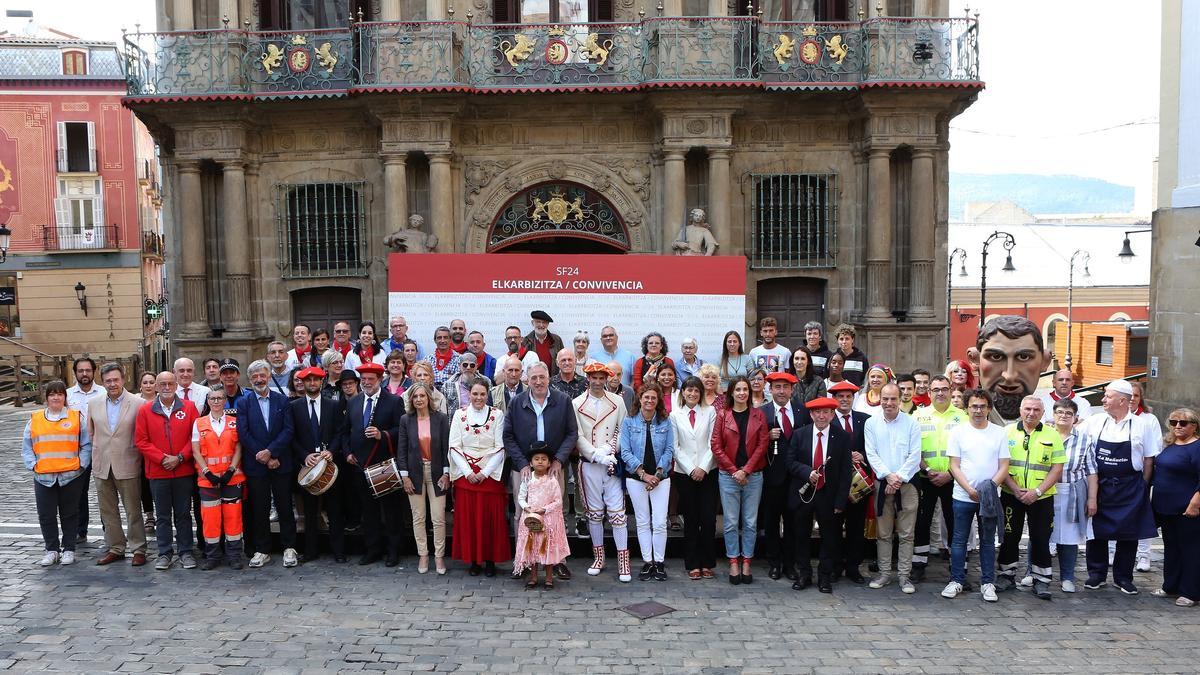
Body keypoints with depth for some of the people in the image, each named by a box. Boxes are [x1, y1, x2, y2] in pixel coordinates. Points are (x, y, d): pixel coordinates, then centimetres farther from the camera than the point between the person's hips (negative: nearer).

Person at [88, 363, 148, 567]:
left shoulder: (138, 404, -7)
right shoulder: (93, 404, 6)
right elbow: (91, 433, 14)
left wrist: (136, 457, -4)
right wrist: (98, 454, 10)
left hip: (127, 466, -4)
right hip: (102, 466, 4)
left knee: (133, 511, 3)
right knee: (107, 512, 13)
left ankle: (138, 549, 12)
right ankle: (115, 548, 24)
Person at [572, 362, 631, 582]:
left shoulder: (617, 401, 6)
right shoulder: (576, 404, 1)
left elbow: (623, 430, 5)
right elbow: (578, 437, -3)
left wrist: (610, 449, -11)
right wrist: (598, 456, -12)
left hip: (613, 464, 0)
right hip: (588, 465, 0)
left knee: (617, 512, -3)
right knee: (594, 512, 9)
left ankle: (623, 560, 2)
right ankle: (598, 557, 21)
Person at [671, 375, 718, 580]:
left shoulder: (710, 412, 3)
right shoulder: (675, 415, 4)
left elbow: (713, 443, 0)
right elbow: (675, 447, 1)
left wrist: (703, 468, -8)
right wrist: (691, 469, -6)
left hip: (708, 472, 0)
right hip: (684, 474, 0)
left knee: (709, 519, -2)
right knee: (691, 520, 4)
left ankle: (707, 564, 10)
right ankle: (692, 565, 12)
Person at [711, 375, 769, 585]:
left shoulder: (758, 415, 4)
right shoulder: (722, 415, 2)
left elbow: (762, 445, -1)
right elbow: (716, 446, -2)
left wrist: (746, 470, -9)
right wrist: (734, 471, -9)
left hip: (753, 475, 1)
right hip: (728, 476, -1)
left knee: (750, 522, 5)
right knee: (731, 522, 3)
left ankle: (746, 563, 14)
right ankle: (734, 564, 12)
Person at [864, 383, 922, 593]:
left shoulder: (911, 423, 1)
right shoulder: (871, 423, 5)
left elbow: (915, 455, -4)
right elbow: (871, 454, 0)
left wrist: (899, 477, -12)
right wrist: (888, 476, -11)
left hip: (907, 483, -1)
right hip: (882, 484, 1)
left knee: (906, 533, 1)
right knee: (883, 533, 7)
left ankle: (905, 576, 9)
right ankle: (884, 573, 16)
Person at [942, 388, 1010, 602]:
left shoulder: (999, 432, 3)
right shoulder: (959, 432, 0)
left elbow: (1004, 466, 1)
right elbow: (954, 466, -2)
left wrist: (990, 486, -14)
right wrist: (970, 490, -13)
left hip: (989, 497, 1)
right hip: (963, 496, -1)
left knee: (988, 541, 9)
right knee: (959, 540, 6)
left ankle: (987, 583, 17)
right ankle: (956, 581, 14)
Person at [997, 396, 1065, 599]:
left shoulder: (1052, 435, 1)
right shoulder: (1008, 432, 3)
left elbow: (1057, 468, -2)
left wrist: (1037, 491, -13)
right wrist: (1015, 489, -12)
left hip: (1042, 498, -1)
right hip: (1011, 496, 1)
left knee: (1041, 540, 3)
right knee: (1009, 537, 8)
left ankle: (1041, 581, 14)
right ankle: (1007, 575, 21)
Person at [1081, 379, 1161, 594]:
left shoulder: (1141, 426, -2)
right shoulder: (1094, 422, -1)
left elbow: (1149, 459, 2)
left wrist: (1143, 486, 0)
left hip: (1130, 489, -1)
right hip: (1099, 486, 1)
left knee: (1128, 534, 6)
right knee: (1097, 531, 6)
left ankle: (1123, 577, 19)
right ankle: (1096, 573, 19)